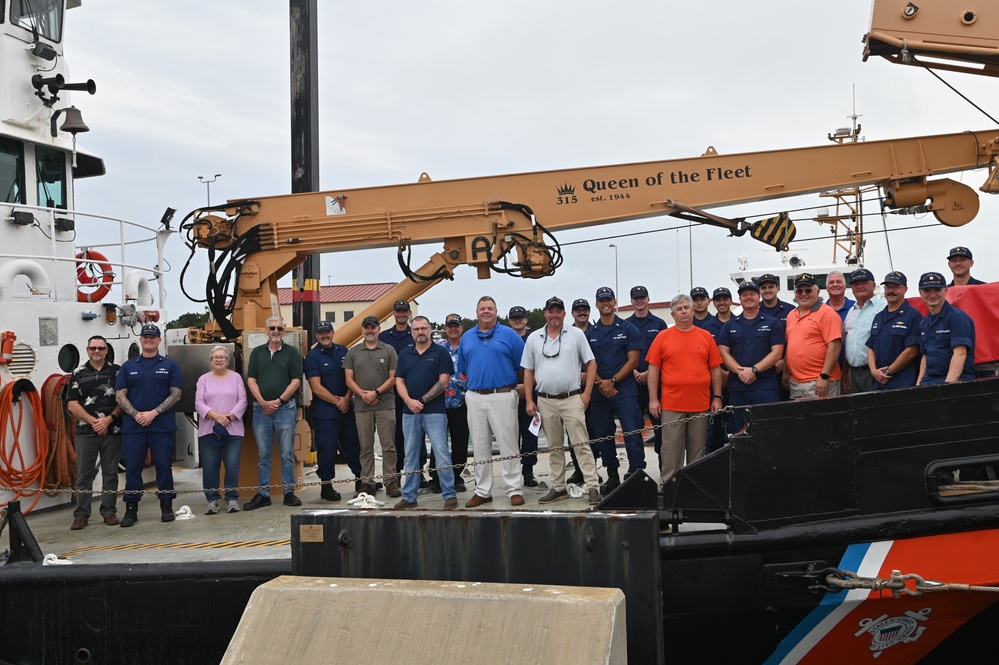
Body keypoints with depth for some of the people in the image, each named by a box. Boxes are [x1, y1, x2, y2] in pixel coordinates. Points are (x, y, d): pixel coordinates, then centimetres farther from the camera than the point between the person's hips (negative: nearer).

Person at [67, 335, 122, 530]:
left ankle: (109, 512, 13)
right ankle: (81, 514, 8)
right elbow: (72, 404, 0)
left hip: (112, 431, 0)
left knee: (110, 473, 6)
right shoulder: (78, 374, 5)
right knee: (84, 474, 2)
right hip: (86, 431, 0)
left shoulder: (116, 371, 5)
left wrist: (109, 419, -12)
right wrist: (93, 421, -11)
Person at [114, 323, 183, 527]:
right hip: (133, 426, 2)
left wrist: (153, 413, -12)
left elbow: (175, 394, 0)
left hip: (163, 426, -1)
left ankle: (166, 507, 11)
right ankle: (131, 510, 9)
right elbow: (120, 395, 7)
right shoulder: (128, 367, 13)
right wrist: (136, 414, -10)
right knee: (132, 468, 2)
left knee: (164, 466, 2)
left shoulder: (170, 366, 7)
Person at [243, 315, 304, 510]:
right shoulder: (257, 352, 11)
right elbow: (251, 380, 5)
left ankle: (289, 492, 8)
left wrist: (278, 401, -10)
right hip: (261, 408, 2)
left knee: (287, 453, 1)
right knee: (263, 454, 6)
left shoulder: (292, 352, 3)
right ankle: (262, 494, 12)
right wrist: (263, 402, -8)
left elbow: (296, 381, -3)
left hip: (285, 407, -2)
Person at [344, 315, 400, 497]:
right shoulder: (353, 352, 11)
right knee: (366, 446, 6)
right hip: (361, 406, 2)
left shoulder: (389, 351, 5)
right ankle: (367, 482, 12)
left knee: (388, 445, -1)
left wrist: (376, 392, -10)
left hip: (386, 405, -2)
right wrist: (363, 394, -8)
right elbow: (349, 379, 7)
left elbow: (393, 378, 0)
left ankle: (390, 481, 5)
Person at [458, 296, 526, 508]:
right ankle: (482, 491, 18)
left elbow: (523, 367, 2)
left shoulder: (509, 335, 0)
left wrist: (520, 388, 2)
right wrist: (468, 389, 12)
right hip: (475, 398, 4)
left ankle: (515, 490, 4)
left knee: (508, 445, -3)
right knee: (480, 447, 9)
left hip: (503, 396, -4)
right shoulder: (467, 337, 12)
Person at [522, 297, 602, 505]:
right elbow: (528, 371, 10)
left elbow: (591, 363, 2)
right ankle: (558, 488, 19)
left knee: (581, 445, -5)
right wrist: (529, 400, 4)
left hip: (572, 398, -3)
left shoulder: (576, 334, 2)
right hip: (545, 401, 3)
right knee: (554, 447, 11)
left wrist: (587, 393, -5)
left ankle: (592, 487, -4)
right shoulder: (534, 338, 8)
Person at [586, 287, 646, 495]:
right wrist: (600, 383, -9)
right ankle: (612, 476, 20)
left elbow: (633, 361, -4)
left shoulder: (628, 329, 1)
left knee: (632, 434, -9)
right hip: (599, 391, 4)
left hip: (624, 390, -4)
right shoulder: (590, 333, 10)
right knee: (603, 436, 9)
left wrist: (612, 381, -11)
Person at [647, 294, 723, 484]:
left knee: (698, 449, 8)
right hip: (671, 404, -1)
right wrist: (653, 399, -3)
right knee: (671, 448, 0)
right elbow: (653, 369, 3)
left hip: (701, 404, 2)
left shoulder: (706, 336, 7)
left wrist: (717, 397, 5)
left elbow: (715, 369, 9)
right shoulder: (663, 337, 3)